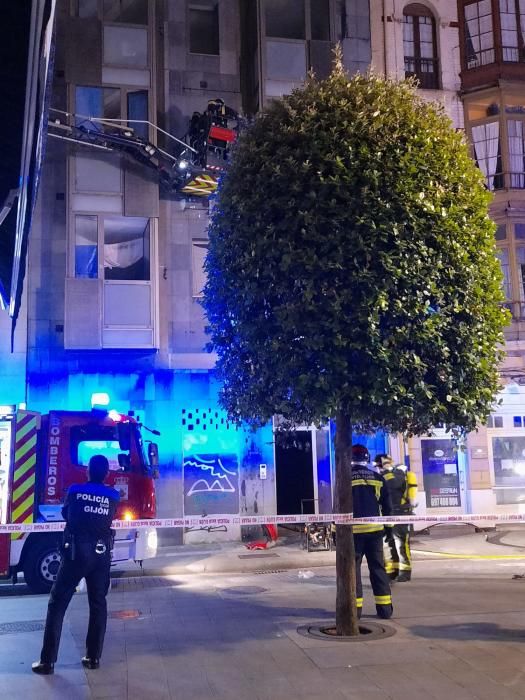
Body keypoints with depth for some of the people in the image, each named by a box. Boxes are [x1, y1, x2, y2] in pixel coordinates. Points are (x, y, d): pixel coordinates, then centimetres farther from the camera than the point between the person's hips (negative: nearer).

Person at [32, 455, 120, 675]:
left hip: (76, 553, -2)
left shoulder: (75, 490, -3)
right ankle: (93, 657, 14)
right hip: (102, 555, 2)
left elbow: (65, 514, 13)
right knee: (98, 605, 13)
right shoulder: (113, 496, 1)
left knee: (57, 604, 4)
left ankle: (47, 661, 2)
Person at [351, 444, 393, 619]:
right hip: (374, 529, 3)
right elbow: (387, 506, 8)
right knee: (378, 567, 9)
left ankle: (355, 608, 4)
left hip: (353, 530, -3)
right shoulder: (378, 478, 6)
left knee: (353, 567, 5)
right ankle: (385, 608, 9)